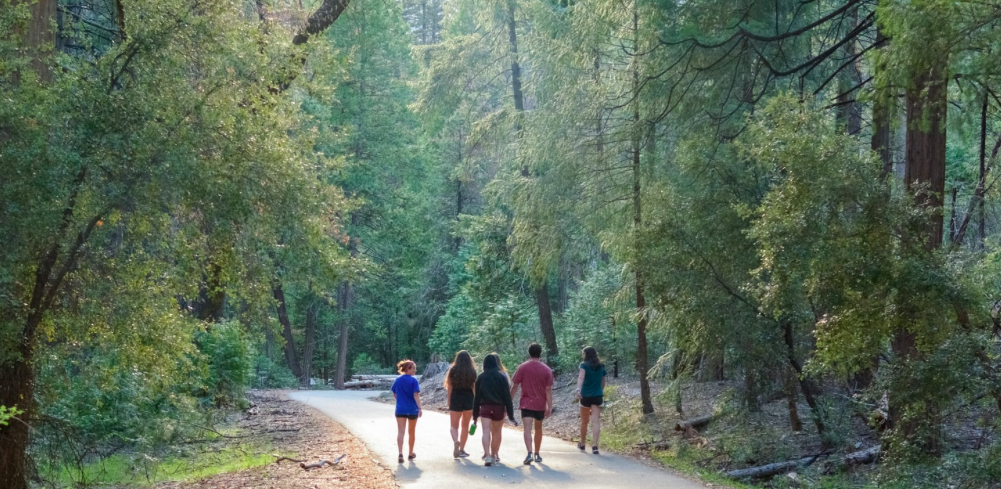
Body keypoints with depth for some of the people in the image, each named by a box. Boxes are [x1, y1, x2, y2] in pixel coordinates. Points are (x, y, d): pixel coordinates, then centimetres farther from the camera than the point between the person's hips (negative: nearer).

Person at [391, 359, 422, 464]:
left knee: (400, 432, -3)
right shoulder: (413, 380, -10)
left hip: (400, 410, 2)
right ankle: (411, 454, 28)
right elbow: (416, 395, -17)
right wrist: (420, 408, -20)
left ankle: (400, 454, -21)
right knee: (411, 432, 15)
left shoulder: (398, 380, 4)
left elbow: (394, 395, 12)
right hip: (412, 410, -2)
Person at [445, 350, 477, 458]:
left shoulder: (453, 370, -1)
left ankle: (456, 441, -24)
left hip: (456, 399, -1)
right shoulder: (472, 372, 1)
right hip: (469, 400, 1)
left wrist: (449, 404, 6)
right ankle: (462, 449, 15)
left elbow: (450, 388, -1)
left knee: (454, 426, 5)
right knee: (465, 425, 13)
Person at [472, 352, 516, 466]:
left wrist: (475, 415, 10)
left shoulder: (481, 377, 2)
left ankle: (487, 456, -23)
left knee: (486, 431, -6)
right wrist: (511, 415, 0)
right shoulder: (502, 377, -1)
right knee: (496, 432, 14)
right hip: (499, 408, 0)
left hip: (485, 407, 0)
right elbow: (507, 396, -3)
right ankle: (493, 456, 22)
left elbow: (476, 397, 4)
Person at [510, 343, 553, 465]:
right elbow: (548, 390, -6)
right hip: (540, 404, 2)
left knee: (527, 429, -11)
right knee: (538, 429, 18)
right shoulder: (547, 370, -3)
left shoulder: (522, 368, -4)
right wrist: (550, 407, -3)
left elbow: (514, 387, -4)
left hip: (526, 403, -2)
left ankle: (529, 453, -29)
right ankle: (537, 455, 27)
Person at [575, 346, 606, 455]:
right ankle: (595, 446, -19)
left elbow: (581, 377, -24)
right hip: (597, 396, 2)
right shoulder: (601, 366, 9)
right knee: (596, 421, -5)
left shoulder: (584, 365, -5)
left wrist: (578, 389, -38)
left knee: (584, 422, 15)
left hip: (585, 396, -2)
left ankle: (582, 444, 31)